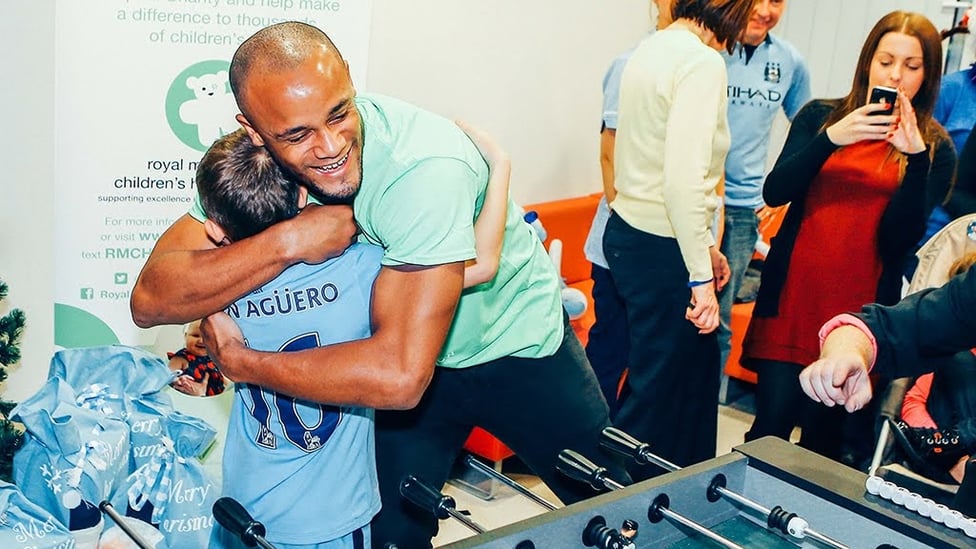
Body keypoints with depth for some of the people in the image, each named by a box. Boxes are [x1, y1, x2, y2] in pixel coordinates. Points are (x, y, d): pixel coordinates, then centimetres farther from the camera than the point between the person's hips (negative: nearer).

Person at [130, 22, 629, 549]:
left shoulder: (428, 167, -38)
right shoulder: (256, 165, -20)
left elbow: (398, 375, -42)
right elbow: (151, 300, -25)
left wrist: (238, 361, -30)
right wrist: (286, 240, -38)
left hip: (520, 346, -3)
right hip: (410, 349, 4)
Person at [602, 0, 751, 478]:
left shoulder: (652, 48, 11)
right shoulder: (702, 62, -17)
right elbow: (684, 180, -26)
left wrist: (704, 243, 16)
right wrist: (699, 277, -21)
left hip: (626, 231, 9)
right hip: (661, 249, -9)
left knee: (694, 371, 20)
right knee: (661, 389, 5)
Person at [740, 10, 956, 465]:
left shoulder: (934, 147, 4)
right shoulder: (820, 116, 6)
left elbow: (901, 239, -5)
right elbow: (774, 193, -6)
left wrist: (915, 157, -17)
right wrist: (831, 138, -20)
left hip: (859, 308, 0)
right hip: (793, 295, 0)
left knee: (823, 435, 5)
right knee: (771, 424, 0)